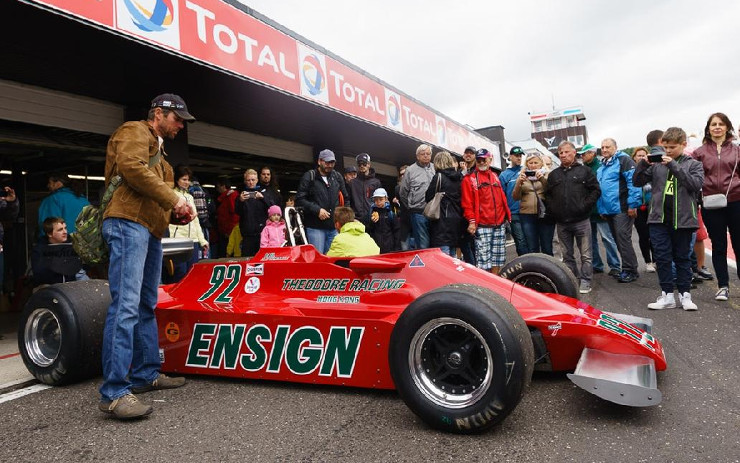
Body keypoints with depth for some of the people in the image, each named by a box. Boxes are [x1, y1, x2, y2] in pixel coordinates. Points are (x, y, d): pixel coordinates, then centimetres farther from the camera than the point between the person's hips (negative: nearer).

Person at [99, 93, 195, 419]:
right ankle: (114, 393, -18)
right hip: (128, 224, -10)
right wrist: (172, 198, -14)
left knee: (146, 306, 12)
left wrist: (179, 211, 10)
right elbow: (132, 168, -18)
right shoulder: (135, 131, 2)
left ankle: (145, 374, 21)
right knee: (126, 305, -17)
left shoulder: (157, 149, 30)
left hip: (149, 230, 11)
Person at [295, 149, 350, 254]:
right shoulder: (309, 177, -2)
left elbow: (346, 198, 23)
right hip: (315, 227, -4)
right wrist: (317, 210, -14)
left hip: (334, 227, 4)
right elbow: (299, 199, -7)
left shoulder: (338, 177, 12)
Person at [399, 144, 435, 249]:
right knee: (423, 246, -1)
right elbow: (403, 193, 7)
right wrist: (411, 207, 8)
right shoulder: (411, 170, 4)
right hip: (418, 213, -3)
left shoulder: (435, 168, 11)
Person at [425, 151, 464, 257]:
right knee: (453, 255, 15)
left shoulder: (439, 177, -9)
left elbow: (428, 197, -7)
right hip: (457, 220, 7)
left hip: (443, 220, -7)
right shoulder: (459, 178, 10)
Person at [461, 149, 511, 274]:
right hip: (482, 226, -6)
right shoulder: (469, 179, 0)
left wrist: (507, 216, 16)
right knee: (483, 259, -9)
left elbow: (502, 198, 22)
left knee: (497, 259, 10)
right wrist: (471, 221, -15)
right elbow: (467, 203, -6)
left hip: (500, 225, 6)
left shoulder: (495, 177, 18)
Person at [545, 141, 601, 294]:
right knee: (567, 255, 11)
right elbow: (547, 195, 15)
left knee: (585, 255, 1)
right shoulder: (554, 174, 13)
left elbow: (596, 190, 1)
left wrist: (585, 206, -8)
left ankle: (585, 281, 10)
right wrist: (552, 210, 2)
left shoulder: (584, 171, 3)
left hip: (581, 220, -3)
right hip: (561, 223, 3)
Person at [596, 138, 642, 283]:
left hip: (621, 209, -8)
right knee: (618, 240, 12)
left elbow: (633, 181, -15)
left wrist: (632, 204, -18)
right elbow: (598, 188, 23)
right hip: (608, 210, 8)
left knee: (623, 239, -8)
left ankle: (630, 270, 0)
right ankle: (627, 268, 20)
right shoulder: (602, 165, 19)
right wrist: (601, 208, 18)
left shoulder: (623, 159, -6)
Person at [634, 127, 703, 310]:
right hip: (659, 219, 2)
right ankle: (667, 295, 12)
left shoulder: (693, 164, 2)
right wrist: (643, 164, -11)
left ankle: (685, 295, 19)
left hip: (682, 219, -1)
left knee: (682, 257, 10)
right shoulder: (657, 164, 6)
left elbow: (696, 184, -14)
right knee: (662, 258, 4)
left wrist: (674, 166, -19)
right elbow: (637, 182, 5)